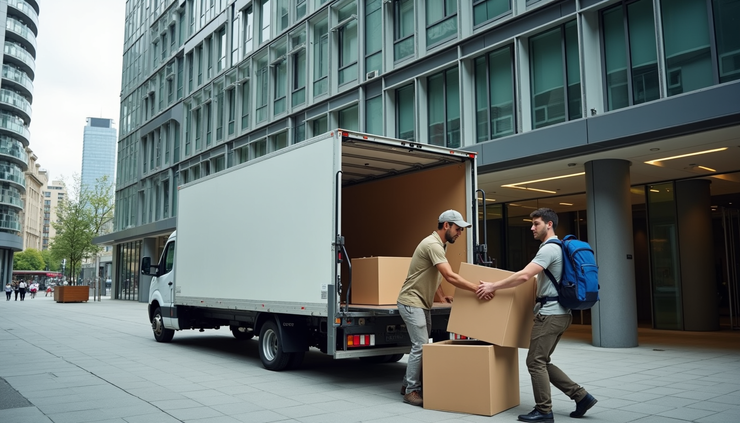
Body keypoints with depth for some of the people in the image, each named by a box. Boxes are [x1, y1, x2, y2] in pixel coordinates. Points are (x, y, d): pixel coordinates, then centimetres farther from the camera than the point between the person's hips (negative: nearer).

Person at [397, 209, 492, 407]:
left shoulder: (439, 245, 12)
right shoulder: (433, 244, -22)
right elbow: (450, 277, -29)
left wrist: (442, 297, 6)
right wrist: (477, 288, -28)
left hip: (422, 303, 10)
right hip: (412, 302, -10)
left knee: (422, 345, 13)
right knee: (421, 345, -9)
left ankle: (408, 384, 23)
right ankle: (411, 391, 1)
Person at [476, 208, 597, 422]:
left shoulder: (549, 249, -16)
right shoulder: (556, 248, 18)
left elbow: (523, 276, -24)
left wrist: (493, 286, -16)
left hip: (551, 313, -11)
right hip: (557, 312, 11)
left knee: (535, 362, -3)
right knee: (542, 362, 14)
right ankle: (581, 396, 14)